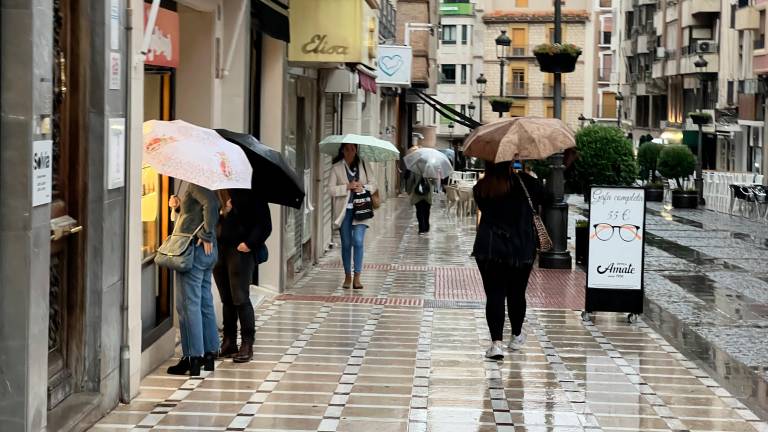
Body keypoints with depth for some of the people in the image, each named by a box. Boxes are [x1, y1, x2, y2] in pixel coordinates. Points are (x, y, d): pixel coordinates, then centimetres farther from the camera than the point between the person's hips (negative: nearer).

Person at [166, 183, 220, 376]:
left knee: (188, 304, -5)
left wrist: (206, 236, -25)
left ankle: (192, 357, -4)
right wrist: (180, 206, 8)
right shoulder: (205, 183, 15)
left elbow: (210, 204, -30)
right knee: (205, 303, 14)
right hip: (208, 251, 10)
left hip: (195, 249, -10)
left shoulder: (195, 184, -13)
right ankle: (209, 354, 19)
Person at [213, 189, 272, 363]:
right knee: (226, 299, 9)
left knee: (240, 298, -6)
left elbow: (264, 224, -5)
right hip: (218, 249, 5)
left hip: (241, 251, -5)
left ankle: (247, 345, 1)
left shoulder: (248, 192, -3)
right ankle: (229, 343, 16)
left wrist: (249, 243, -13)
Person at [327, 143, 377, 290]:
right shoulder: (336, 168, 2)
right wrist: (347, 187, -15)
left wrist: (363, 187, -9)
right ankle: (347, 276, 19)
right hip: (344, 210, 0)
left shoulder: (363, 165, 8)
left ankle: (357, 277, -10)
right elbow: (331, 190, -5)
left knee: (358, 241, -13)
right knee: (346, 244, 7)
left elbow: (373, 185, 11)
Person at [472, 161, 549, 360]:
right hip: (521, 249, 0)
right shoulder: (523, 182, -7)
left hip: (489, 249, 0)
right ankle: (516, 336, 32)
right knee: (517, 293, 15)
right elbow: (543, 197, 6)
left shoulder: (480, 188, -2)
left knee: (494, 294, -1)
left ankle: (497, 342, -14)